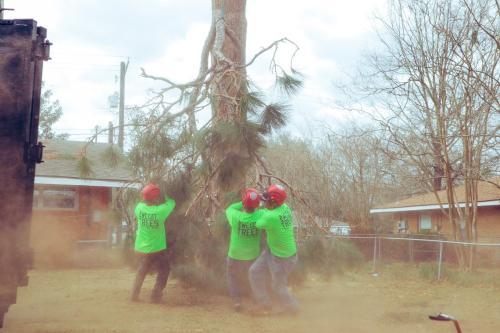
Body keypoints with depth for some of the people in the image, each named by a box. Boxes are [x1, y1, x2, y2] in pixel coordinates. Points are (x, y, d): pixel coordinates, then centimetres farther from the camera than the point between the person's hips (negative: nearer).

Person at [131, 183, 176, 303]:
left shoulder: (139, 207, -11)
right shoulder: (161, 210, -21)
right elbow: (172, 202, -3)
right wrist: (162, 199, 7)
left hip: (141, 248, 5)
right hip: (157, 249, -5)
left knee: (142, 271, 24)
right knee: (164, 271, 14)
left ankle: (134, 294, 24)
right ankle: (156, 295, 8)